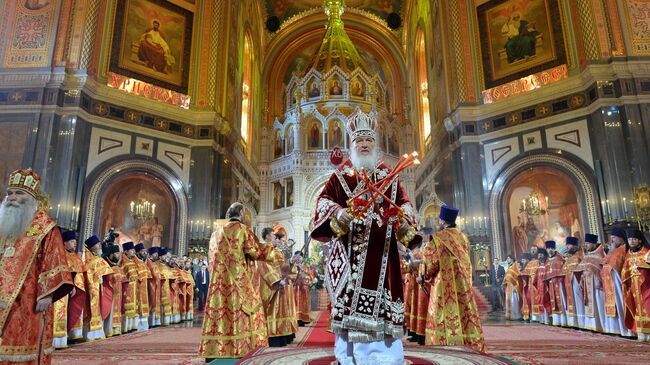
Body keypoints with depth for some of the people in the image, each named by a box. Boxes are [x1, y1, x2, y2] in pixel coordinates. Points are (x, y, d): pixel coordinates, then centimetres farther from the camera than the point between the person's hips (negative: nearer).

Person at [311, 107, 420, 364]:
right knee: (349, 296, -7)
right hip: (350, 250, -1)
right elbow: (324, 199, 4)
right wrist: (338, 212, -18)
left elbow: (403, 202, 10)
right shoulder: (341, 173, 12)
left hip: (381, 250, 2)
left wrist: (404, 220, -12)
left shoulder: (388, 174, 16)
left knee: (382, 299, -1)